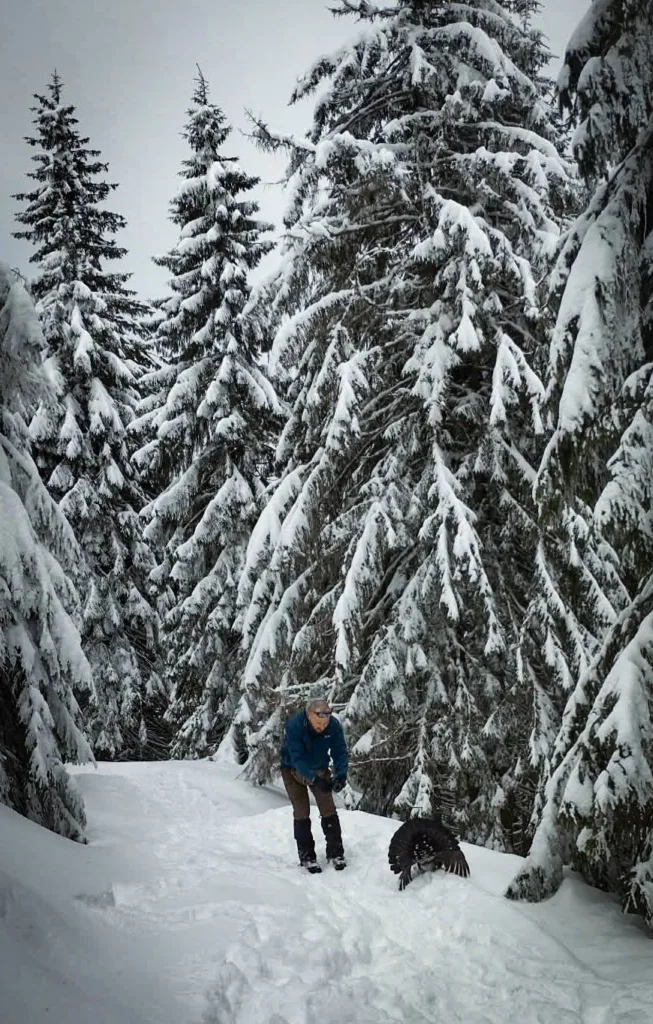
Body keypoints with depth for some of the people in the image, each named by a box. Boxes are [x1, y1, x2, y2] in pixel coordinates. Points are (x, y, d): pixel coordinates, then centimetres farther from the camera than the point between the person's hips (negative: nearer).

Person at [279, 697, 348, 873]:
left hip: (319, 769, 3)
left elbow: (340, 752, -19)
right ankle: (306, 855, 6)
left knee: (328, 809, -2)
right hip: (293, 770, -3)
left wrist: (341, 774, -37)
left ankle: (335, 852, 9)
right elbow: (298, 759, -38)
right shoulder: (294, 725, -35)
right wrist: (315, 779, -49)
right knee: (302, 812, -5)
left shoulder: (334, 725, -25)